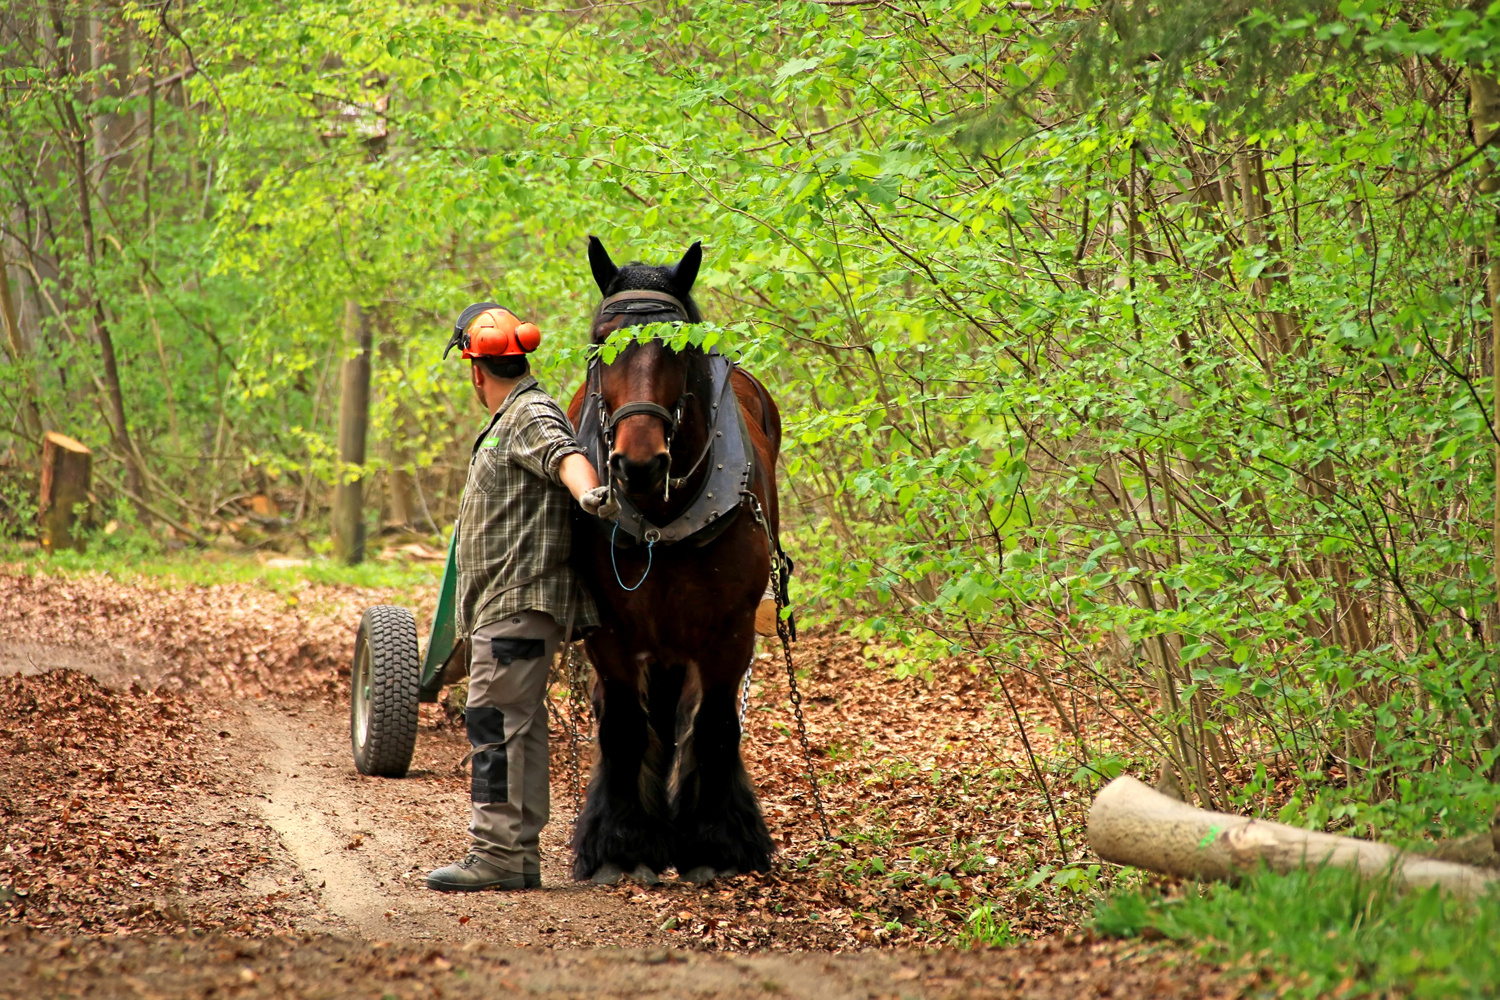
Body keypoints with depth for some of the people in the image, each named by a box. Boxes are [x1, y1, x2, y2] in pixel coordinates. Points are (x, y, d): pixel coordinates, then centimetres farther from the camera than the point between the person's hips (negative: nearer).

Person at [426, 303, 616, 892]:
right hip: (504, 603, 11)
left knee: (495, 721, -12)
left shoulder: (531, 415, -12)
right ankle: (520, 854, 16)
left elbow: (566, 456, -34)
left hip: (518, 599, -11)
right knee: (516, 726, 12)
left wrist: (589, 495, -54)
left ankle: (497, 854, -13)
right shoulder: (512, 419, 20)